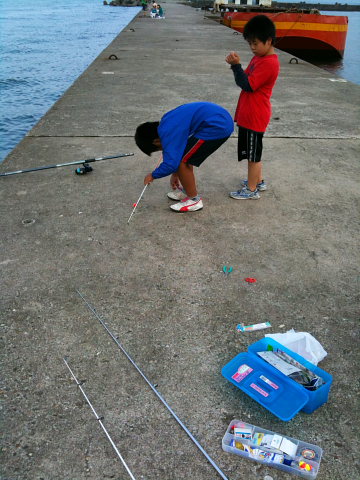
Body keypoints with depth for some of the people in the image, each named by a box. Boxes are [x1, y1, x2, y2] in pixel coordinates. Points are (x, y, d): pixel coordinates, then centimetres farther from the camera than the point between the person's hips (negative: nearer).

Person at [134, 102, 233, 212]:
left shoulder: (167, 133, -15)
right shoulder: (166, 123, 15)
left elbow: (170, 165, -19)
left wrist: (153, 175, -1)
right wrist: (175, 174, 35)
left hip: (217, 126, -10)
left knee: (183, 161, -4)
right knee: (185, 155, 20)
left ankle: (194, 200, 9)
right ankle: (187, 191, 34)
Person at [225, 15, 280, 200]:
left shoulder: (269, 63, -20)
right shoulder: (259, 57, 11)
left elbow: (248, 85, -23)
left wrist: (236, 65, -21)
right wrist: (236, 64, 2)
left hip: (254, 117, -10)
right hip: (248, 114, 10)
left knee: (253, 154, 2)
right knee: (253, 153, 21)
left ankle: (252, 190, 14)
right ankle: (258, 181, 36)